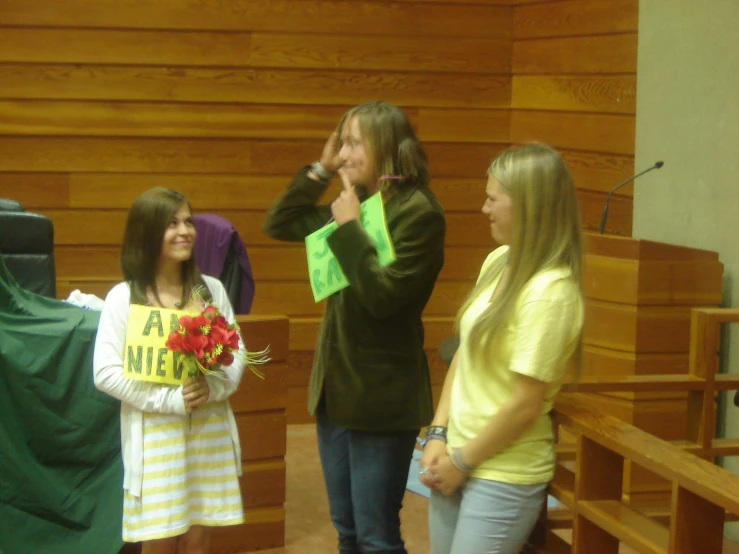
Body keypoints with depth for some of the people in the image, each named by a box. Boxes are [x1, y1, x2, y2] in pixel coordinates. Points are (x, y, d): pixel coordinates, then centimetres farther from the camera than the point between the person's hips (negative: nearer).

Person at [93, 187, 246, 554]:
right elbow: (106, 373, -10)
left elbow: (237, 352, 7)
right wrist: (170, 399, -17)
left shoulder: (211, 289, 6)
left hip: (209, 430, 3)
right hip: (155, 434, -3)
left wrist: (214, 386, -14)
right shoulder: (123, 297, -6)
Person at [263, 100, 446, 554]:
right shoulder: (356, 204, 9)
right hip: (336, 387, 8)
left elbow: (384, 295, -22)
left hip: (382, 400, -8)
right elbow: (279, 225, 16)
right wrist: (320, 171, 6)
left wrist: (348, 229, -19)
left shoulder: (419, 212, -15)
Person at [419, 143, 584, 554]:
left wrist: (462, 462, -10)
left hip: (503, 478, -7)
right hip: (457, 460, 7)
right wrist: (439, 435, 0)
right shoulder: (499, 261, 2)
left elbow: (525, 404, -20)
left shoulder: (551, 291, -21)